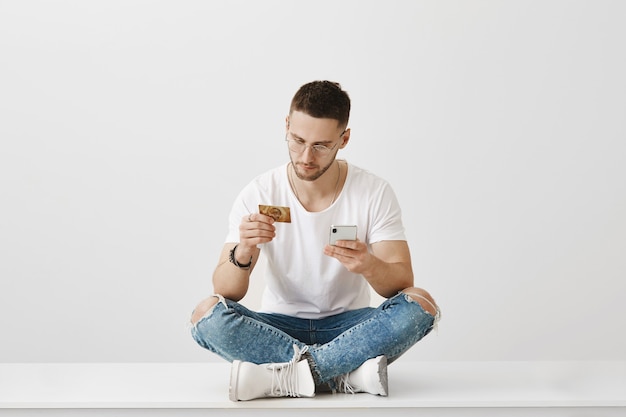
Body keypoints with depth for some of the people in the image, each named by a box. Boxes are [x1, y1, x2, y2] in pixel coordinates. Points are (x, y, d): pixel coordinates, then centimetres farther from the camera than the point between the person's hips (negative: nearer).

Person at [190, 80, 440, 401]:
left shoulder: (374, 193, -7)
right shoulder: (258, 195, -7)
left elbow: (402, 283, -11)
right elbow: (227, 292, -11)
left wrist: (369, 266, -34)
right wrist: (242, 253, -33)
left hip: (347, 325, 0)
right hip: (279, 325, 0)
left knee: (421, 304, -28)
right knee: (206, 315, -27)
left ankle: (280, 376, -29)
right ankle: (349, 373, -28)